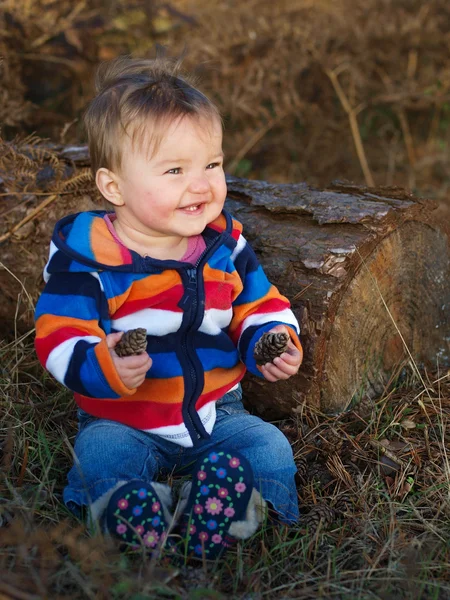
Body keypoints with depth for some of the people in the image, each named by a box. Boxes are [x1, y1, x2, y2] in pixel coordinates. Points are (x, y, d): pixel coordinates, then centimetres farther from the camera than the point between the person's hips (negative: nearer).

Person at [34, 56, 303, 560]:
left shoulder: (225, 243, -1)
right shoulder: (85, 253, -14)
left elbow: (259, 304, 10)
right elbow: (58, 336, -18)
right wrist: (105, 366, -39)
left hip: (216, 412, 3)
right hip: (120, 418, -3)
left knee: (271, 447, -17)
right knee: (101, 452, -30)